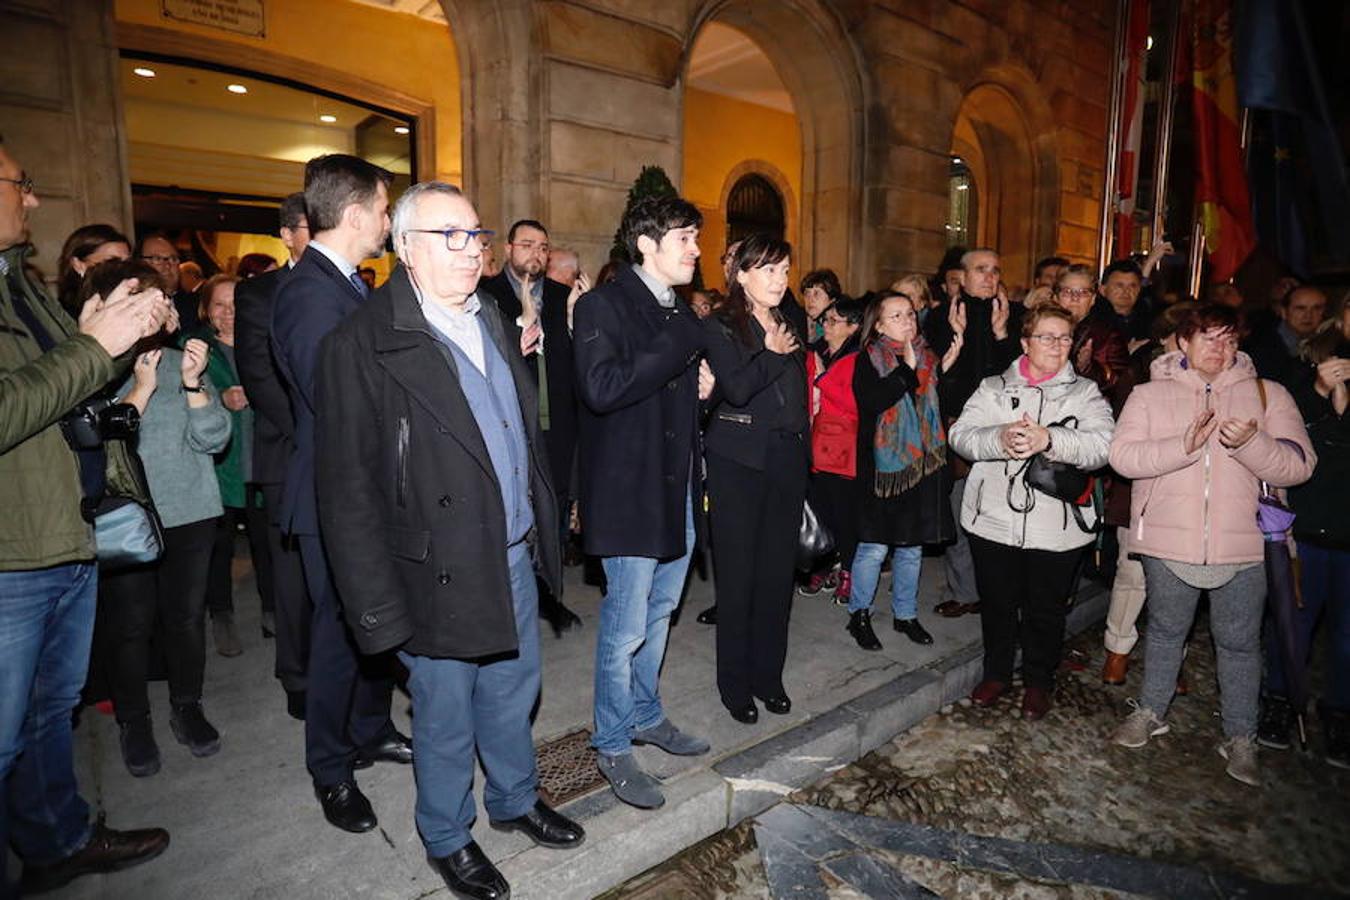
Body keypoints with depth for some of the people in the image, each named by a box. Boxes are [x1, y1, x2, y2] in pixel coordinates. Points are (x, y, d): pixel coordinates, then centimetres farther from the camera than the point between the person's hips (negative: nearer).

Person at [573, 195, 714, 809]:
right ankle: (613, 746, 21)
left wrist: (700, 384, 3)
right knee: (626, 626, 1)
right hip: (629, 490, -8)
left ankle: (646, 714, 39)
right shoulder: (603, 306, -12)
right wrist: (676, 348, -22)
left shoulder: (677, 311, 13)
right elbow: (601, 388, -28)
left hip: (677, 486, 8)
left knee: (660, 609, 20)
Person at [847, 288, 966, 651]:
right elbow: (871, 400, -20)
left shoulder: (927, 357, 11)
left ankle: (906, 614, 28)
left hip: (921, 464, 5)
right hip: (882, 465, -5)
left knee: (912, 546, 13)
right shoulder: (869, 359, -3)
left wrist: (945, 368, -4)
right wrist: (907, 371, -19)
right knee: (874, 546, -1)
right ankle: (859, 613, 17)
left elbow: (945, 405, 8)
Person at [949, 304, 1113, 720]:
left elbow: (1102, 446, -12)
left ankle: (1039, 681, 35)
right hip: (993, 520, 1)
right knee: (996, 604, 14)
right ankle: (996, 673, 36)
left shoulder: (1085, 393, 5)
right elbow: (960, 434, -6)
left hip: (1056, 528, 0)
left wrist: (1049, 440, -28)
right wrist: (1000, 439, -25)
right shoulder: (994, 387, 8)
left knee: (1046, 610, 13)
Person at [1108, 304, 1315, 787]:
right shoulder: (1150, 394, 1)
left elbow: (1298, 465, -5)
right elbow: (1122, 455, -11)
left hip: (1242, 546, 1)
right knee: (1165, 631, 16)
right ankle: (1151, 713, 35)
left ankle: (1240, 737, 29)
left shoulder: (1268, 395, 3)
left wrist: (1251, 443, -24)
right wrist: (1183, 446, -24)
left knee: (1240, 642, 12)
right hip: (1169, 542, 0)